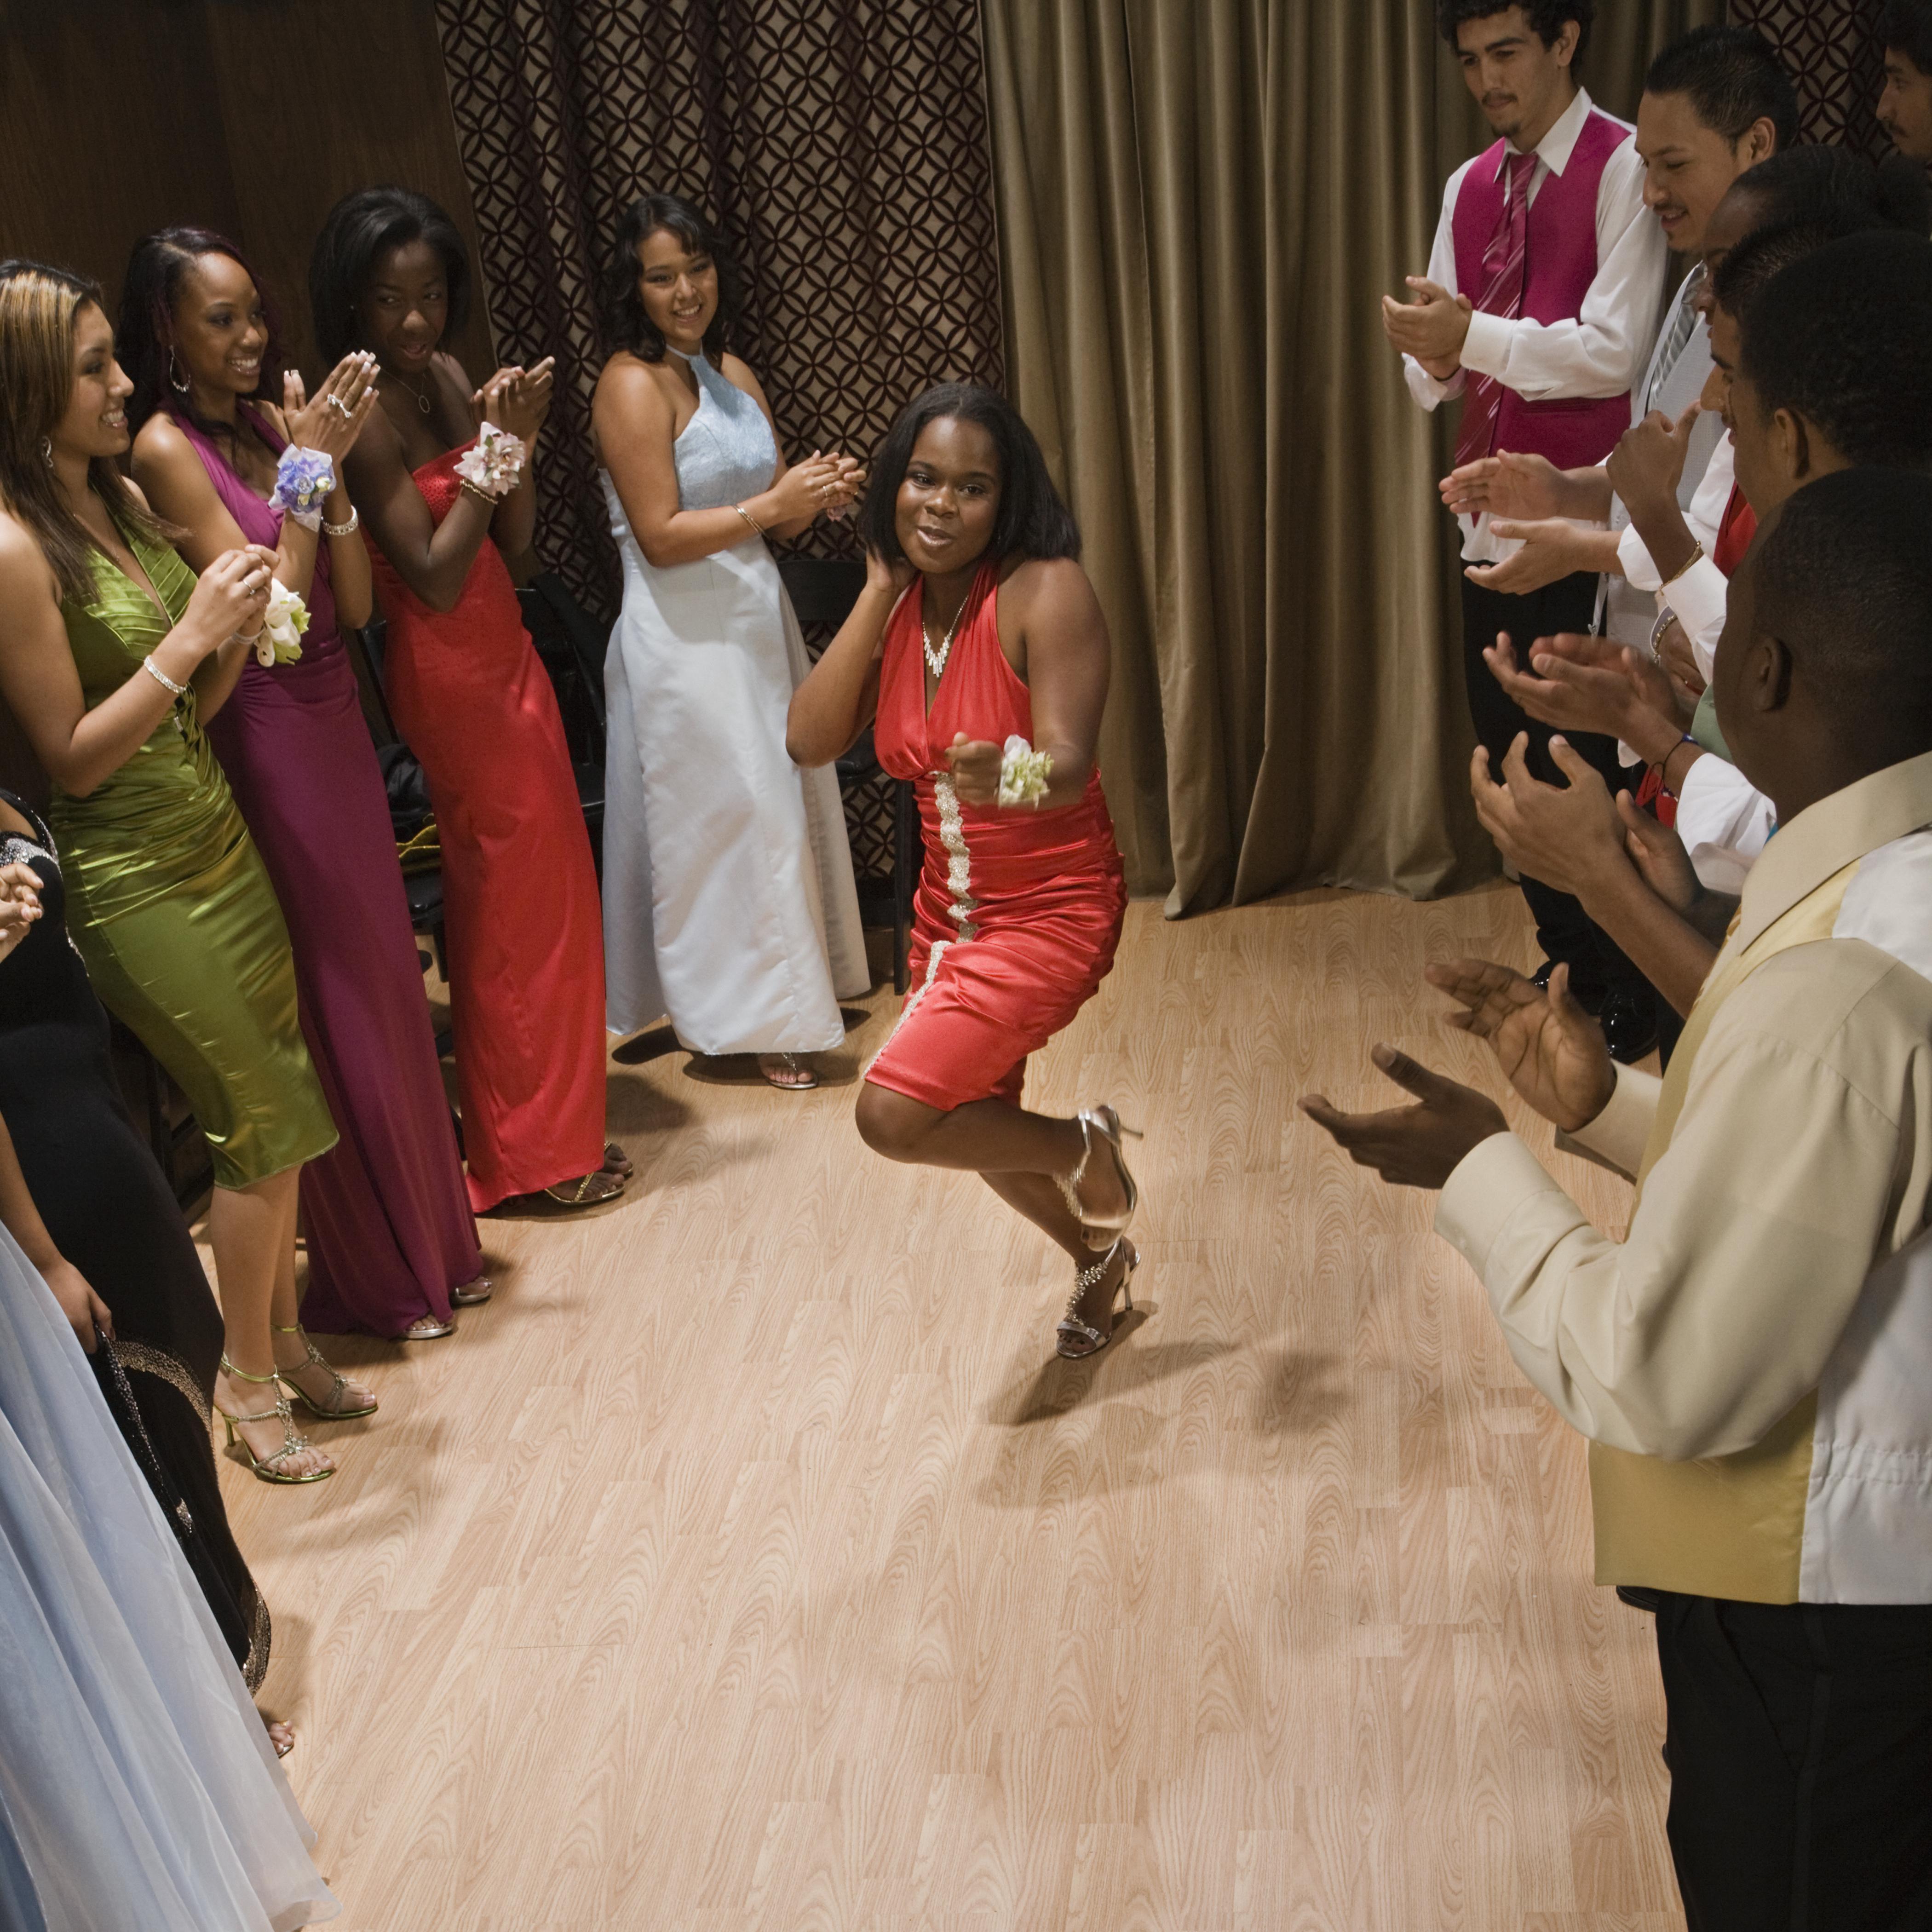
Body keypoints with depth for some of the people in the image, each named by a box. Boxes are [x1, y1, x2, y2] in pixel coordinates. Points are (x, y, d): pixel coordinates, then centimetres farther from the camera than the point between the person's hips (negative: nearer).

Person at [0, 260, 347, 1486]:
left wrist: (240, 627, -6)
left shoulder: (123, 500, 5)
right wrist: (187, 637, -21)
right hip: (138, 880, -7)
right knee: (265, 1123, 2)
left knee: (283, 1115, 12)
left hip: (216, 841, 7)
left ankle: (286, 1339, 28)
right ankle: (248, 1383, 20)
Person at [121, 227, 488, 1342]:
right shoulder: (166, 447, -12)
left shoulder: (276, 419, 7)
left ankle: (429, 1238, 31)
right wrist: (307, 468, -17)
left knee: (383, 978, 15)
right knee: (329, 999, 3)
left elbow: (356, 602, 2)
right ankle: (371, 1279, 19)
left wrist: (332, 464, -7)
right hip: (267, 739, -7)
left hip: (340, 723, 7)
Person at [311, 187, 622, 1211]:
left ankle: (551, 1114, 30)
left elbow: (514, 543, 5)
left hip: (502, 655, 8)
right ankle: (533, 1149, 16)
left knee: (545, 877, 15)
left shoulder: (449, 377, 6)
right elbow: (434, 577, -20)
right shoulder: (361, 413, -17)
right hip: (451, 676, -8)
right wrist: (496, 443, -20)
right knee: (509, 895, 1)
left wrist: (519, 437, -10)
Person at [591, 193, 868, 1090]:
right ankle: (751, 1014, 10)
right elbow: (661, 536, -19)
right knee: (725, 814, -2)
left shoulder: (734, 375, 11)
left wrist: (818, 491, -6)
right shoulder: (631, 385, -13)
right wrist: (773, 505, -22)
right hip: (685, 636, -8)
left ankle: (792, 979, 30)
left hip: (756, 618, 8)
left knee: (784, 802, 15)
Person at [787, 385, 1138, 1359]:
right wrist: (879, 589, -12)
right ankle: (1098, 1256, 51)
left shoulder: (1046, 592, -20)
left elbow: (1068, 763, -29)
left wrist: (1010, 779, -52)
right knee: (979, 1123, 22)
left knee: (895, 1113, -19)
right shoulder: (899, 603, -1)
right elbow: (810, 740, -12)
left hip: (1049, 912, -7)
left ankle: (1085, 1151, 9)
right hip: (949, 908, 7)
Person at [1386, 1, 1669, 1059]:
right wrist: (1429, 354, -12)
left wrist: (1474, 336, -23)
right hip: (1488, 525, 7)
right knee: (1512, 762, 14)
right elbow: (1442, 376, 10)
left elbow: (1616, 352, -17)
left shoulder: (1624, 168, -8)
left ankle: (1627, 998, 16)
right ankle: (1565, 963, 31)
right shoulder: (1469, 188, 14)